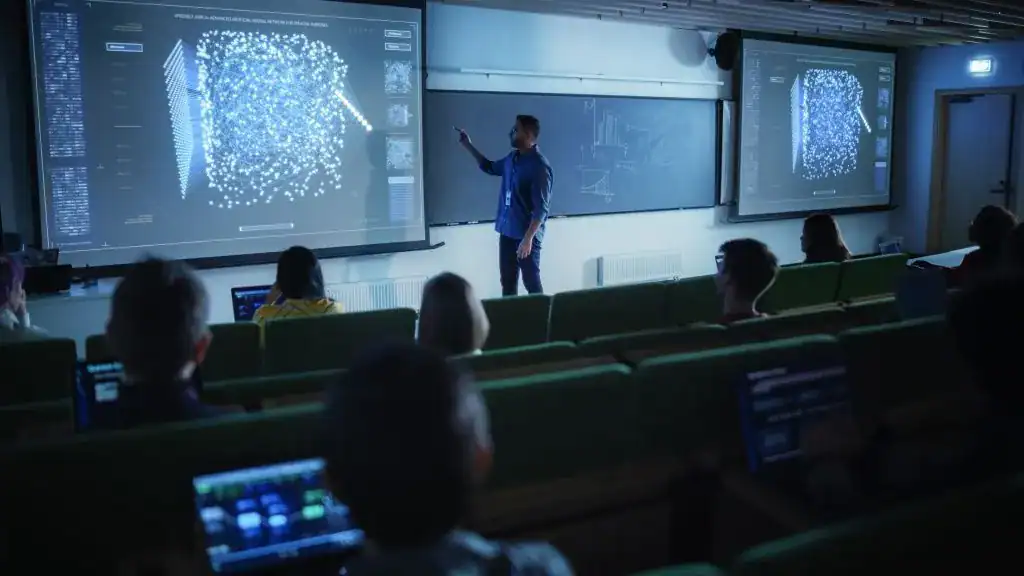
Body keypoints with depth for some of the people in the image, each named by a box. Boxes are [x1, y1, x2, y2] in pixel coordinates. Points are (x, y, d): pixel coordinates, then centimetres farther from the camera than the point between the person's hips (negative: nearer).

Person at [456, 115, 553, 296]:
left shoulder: (540, 166, -18)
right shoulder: (512, 158, 7)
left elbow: (541, 207, -21)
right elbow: (490, 167, 28)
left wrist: (528, 238, -25)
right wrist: (468, 146, 22)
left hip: (527, 235, -8)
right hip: (507, 232, 8)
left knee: (532, 283, 1)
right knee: (508, 282, 15)